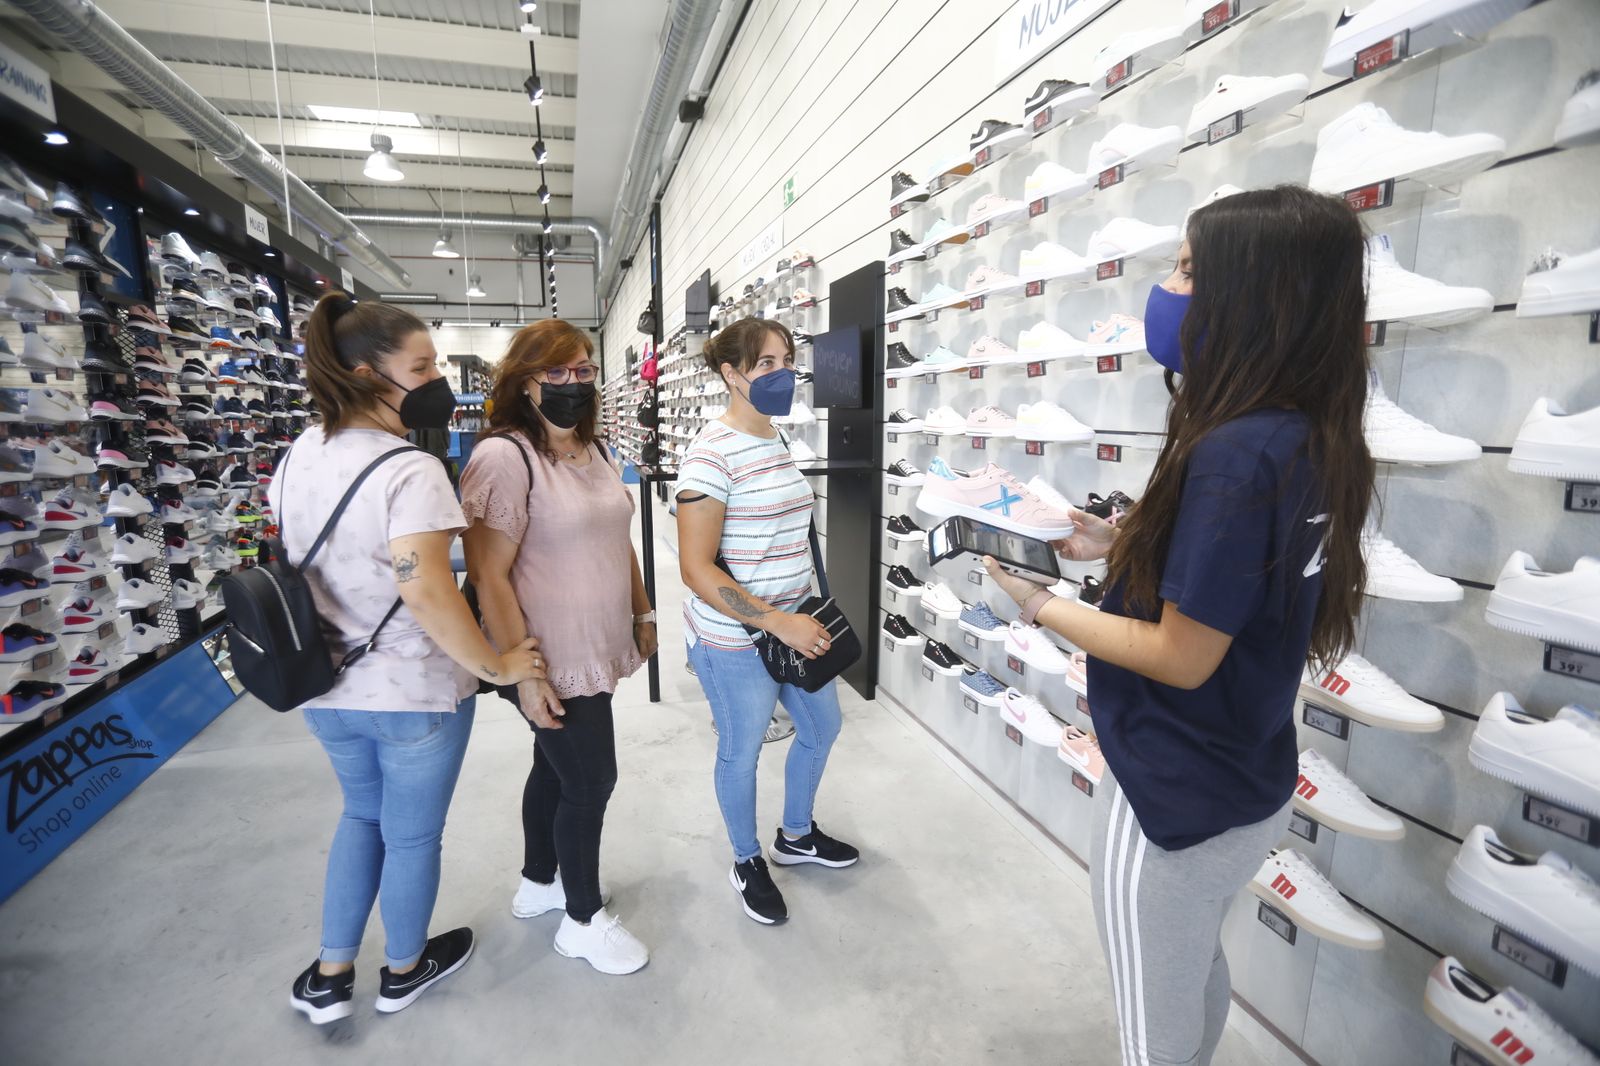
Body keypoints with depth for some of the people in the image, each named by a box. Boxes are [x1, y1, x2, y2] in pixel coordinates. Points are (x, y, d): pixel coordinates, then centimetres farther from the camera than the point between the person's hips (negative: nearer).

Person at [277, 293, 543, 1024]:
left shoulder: (299, 455, 1)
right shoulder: (409, 471, -25)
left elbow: (298, 559, 13)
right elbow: (426, 591, -35)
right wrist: (495, 666, -22)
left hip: (327, 686, 7)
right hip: (414, 693, -7)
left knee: (362, 814, 29)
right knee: (411, 835, 17)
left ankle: (330, 976, 39)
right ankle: (404, 970, 40)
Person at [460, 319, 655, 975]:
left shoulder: (593, 452, 8)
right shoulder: (504, 457, -19)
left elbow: (618, 541, 17)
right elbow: (488, 576, -21)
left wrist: (642, 613, 17)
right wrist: (525, 674, -21)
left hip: (594, 654, 8)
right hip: (553, 667, -8)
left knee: (556, 769, 22)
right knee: (591, 782, 4)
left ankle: (538, 883, 44)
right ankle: (584, 920, 27)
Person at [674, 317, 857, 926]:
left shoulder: (777, 442, 6)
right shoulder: (712, 455, -21)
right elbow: (696, 569, -23)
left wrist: (804, 612, 14)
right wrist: (778, 622, -25)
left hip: (794, 625, 9)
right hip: (736, 641, -9)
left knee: (821, 726, 22)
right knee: (742, 751, 12)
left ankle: (796, 836, 48)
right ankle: (747, 862, 39)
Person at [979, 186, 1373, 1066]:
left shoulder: (1234, 454, -29)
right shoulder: (1313, 442, -1)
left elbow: (1181, 659, -25)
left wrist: (1042, 608, -14)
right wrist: (1118, 545, 4)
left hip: (1173, 798, -9)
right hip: (1245, 786, 9)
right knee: (1198, 972, 32)